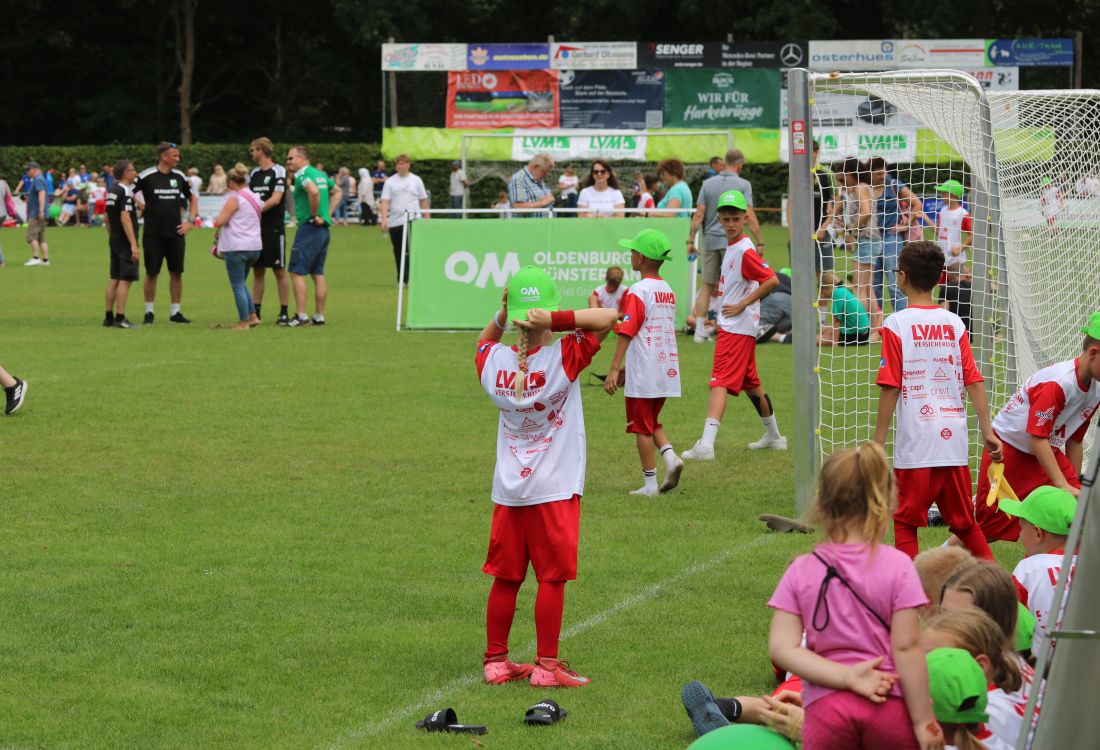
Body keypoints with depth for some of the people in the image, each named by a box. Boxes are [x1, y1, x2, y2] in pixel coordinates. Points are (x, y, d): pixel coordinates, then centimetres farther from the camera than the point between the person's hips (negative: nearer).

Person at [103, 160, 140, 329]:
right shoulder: (125, 192, -15)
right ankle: (120, 318, -9)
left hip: (114, 240, 9)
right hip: (125, 242, -9)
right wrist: (134, 245, -25)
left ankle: (109, 317, 14)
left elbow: (107, 219, 19)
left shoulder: (111, 191, 13)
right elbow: (125, 218, -23)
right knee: (125, 280, -7)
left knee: (114, 279, 12)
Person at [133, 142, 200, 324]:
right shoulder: (147, 176, -7)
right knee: (152, 273, 1)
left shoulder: (179, 176, 6)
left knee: (176, 273, 4)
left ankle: (175, 312, 13)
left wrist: (191, 222, 10)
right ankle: (149, 312, 12)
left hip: (176, 233, 4)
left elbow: (192, 198, 19)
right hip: (153, 234, -4)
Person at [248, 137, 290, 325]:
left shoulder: (278, 171, -7)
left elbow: (275, 199, -15)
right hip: (256, 228, 7)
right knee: (258, 270, 9)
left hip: (274, 228, -7)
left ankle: (284, 312, 1)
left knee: (279, 271, -2)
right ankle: (255, 311, 13)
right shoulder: (254, 173, 14)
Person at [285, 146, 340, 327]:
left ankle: (301, 316, -10)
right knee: (318, 274, 12)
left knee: (297, 272, -6)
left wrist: (314, 215, -19)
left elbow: (313, 191, -32)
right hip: (324, 229, 9)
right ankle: (319, 316, 12)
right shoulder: (320, 174, 15)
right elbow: (337, 192, 26)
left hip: (309, 228, -9)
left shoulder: (302, 175, -12)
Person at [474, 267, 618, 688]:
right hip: (555, 490, -4)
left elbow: (483, 342, 21)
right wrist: (557, 320, -22)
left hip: (507, 491, 4)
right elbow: (608, 318, -14)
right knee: (552, 577, 2)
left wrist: (500, 317, 4)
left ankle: (496, 661, 18)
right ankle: (546, 666, 3)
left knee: (505, 578, 11)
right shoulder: (563, 360, -16)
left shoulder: (493, 362, -4)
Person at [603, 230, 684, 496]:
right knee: (652, 421, 21)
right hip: (667, 371, 7)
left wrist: (614, 369, -20)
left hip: (643, 375, -7)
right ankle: (669, 456, -2)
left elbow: (627, 333, -19)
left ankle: (650, 483, 6)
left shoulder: (638, 291, -13)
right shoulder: (668, 290, 11)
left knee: (641, 426, 3)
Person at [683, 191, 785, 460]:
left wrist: (741, 305, -20)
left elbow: (772, 280, -23)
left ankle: (706, 444, -28)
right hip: (734, 326, 10)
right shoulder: (732, 247, 13)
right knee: (750, 383, 21)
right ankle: (773, 435, 35)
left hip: (736, 327, -10)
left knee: (720, 382, -18)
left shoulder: (744, 250, -16)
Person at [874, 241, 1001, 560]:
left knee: (905, 522, 5)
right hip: (955, 439, 5)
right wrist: (987, 429, 6)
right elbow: (974, 381, 3)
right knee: (964, 521, 16)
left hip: (915, 444, -5)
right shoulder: (954, 323, 7)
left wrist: (878, 440, -4)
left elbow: (890, 387, -8)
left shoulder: (896, 324, -6)